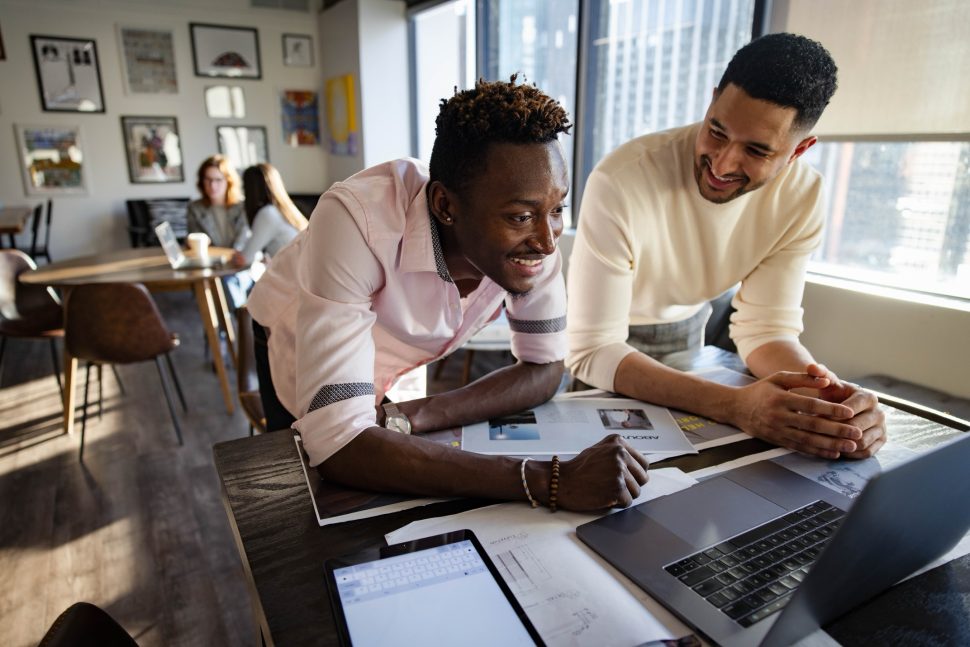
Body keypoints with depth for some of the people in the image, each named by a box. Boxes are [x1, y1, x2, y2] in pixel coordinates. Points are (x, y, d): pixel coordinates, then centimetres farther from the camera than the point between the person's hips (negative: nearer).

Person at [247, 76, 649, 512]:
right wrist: (547, 481, -51)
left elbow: (544, 369, -19)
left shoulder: (530, 226, -28)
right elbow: (339, 445, -46)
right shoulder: (357, 219, -42)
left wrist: (406, 419, -32)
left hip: (397, 372, 3)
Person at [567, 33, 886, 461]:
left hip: (685, 327, 3)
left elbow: (766, 328, -15)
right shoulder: (620, 182, -35)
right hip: (600, 339, -3)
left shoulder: (801, 195, -19)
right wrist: (734, 405, -46)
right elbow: (591, 353, -36)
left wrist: (835, 396, -36)